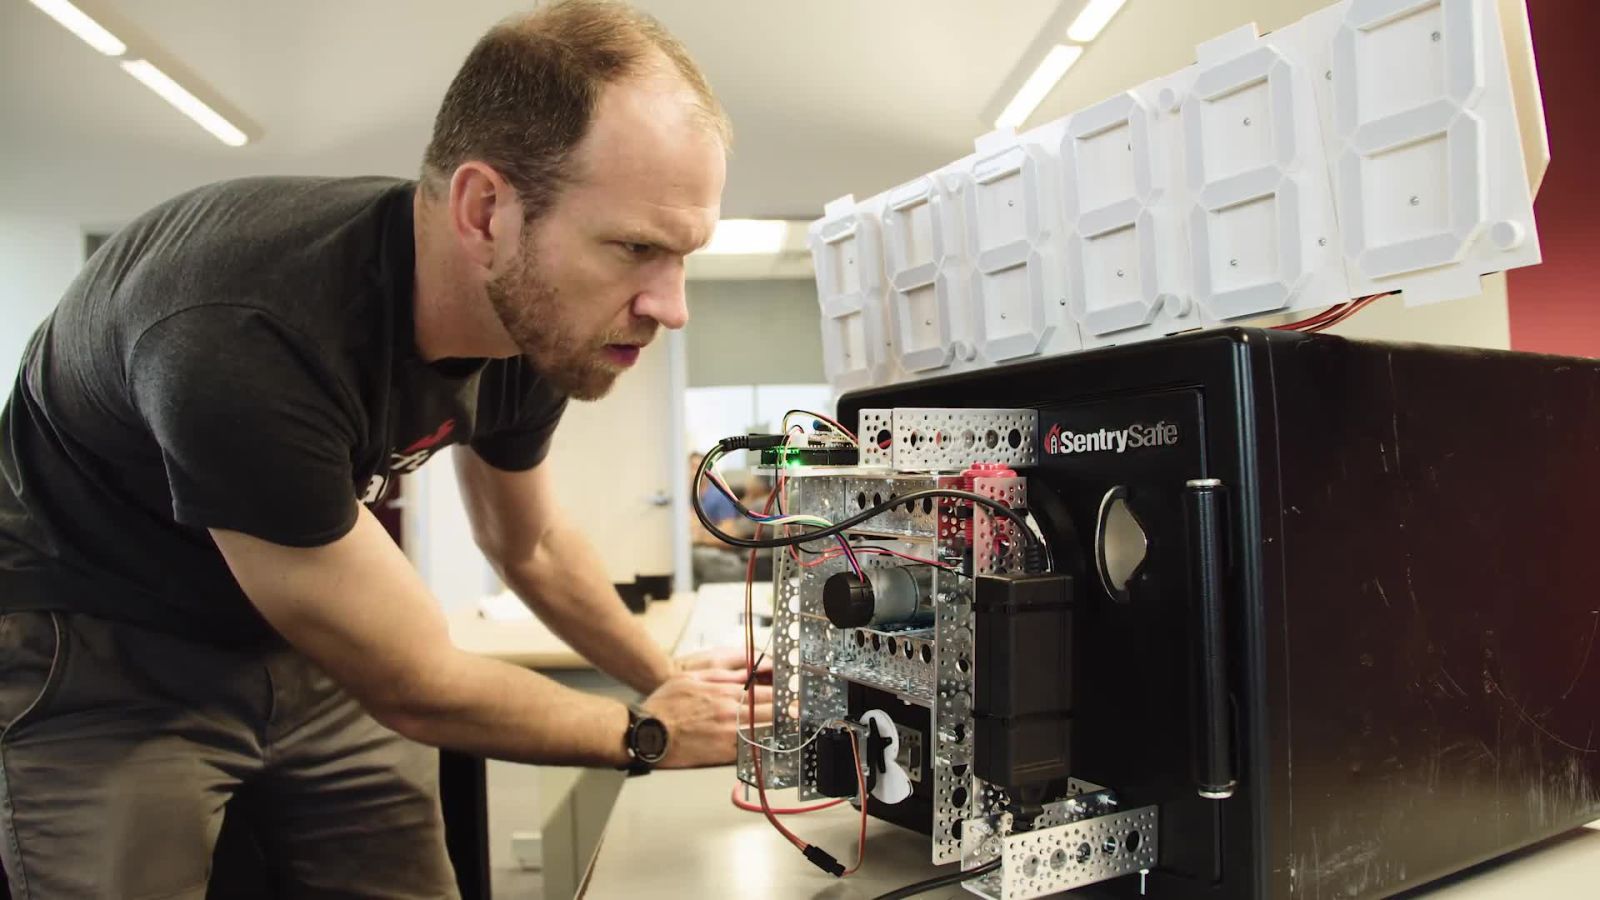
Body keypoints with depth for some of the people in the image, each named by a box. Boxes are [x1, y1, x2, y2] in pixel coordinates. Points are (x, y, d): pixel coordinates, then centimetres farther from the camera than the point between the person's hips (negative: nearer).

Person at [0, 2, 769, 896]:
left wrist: (665, 678, 9)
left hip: (318, 635, 5)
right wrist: (649, 732, -13)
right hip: (105, 651, -5)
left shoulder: (539, 323, -16)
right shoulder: (239, 343, -38)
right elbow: (417, 690, -27)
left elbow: (530, 544, 6)